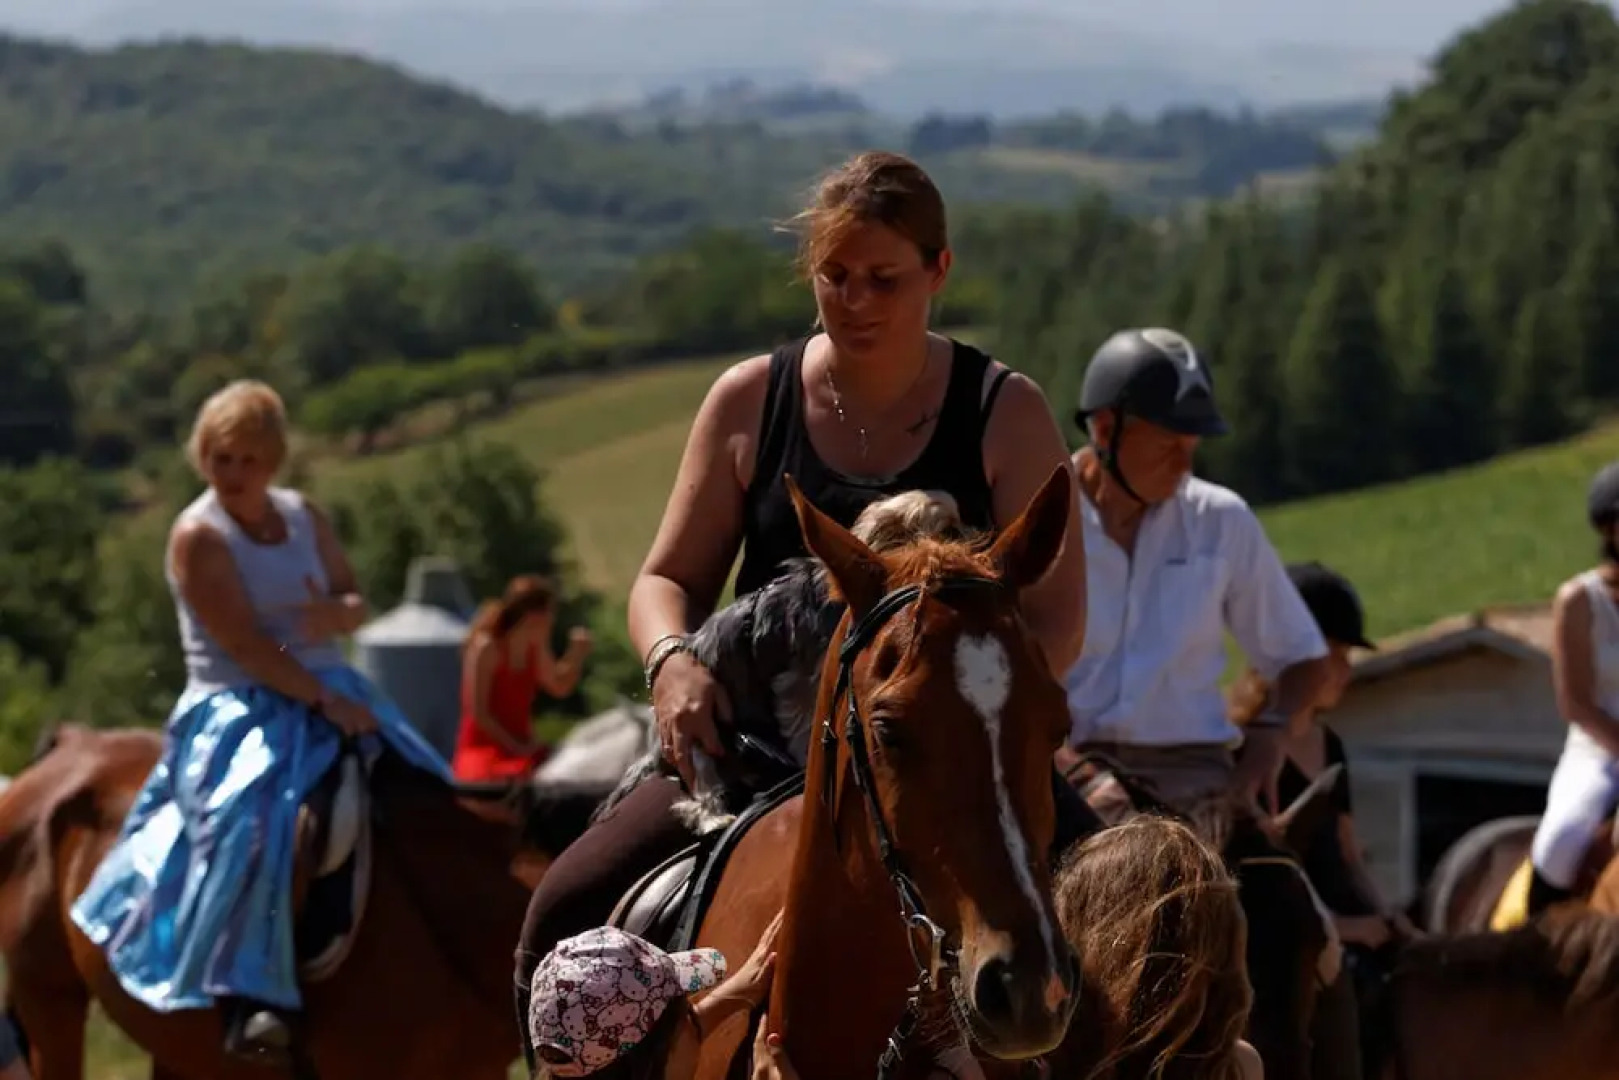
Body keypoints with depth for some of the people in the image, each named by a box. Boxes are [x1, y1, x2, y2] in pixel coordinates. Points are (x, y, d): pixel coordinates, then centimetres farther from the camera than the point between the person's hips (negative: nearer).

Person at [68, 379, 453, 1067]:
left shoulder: (304, 516, 9)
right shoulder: (200, 537, -11)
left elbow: (354, 601, 13)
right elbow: (244, 645, -18)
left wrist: (338, 613, -13)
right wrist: (325, 702, -22)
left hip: (331, 694, 7)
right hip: (241, 709, -7)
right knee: (253, 818, -33)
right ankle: (251, 996, -35)